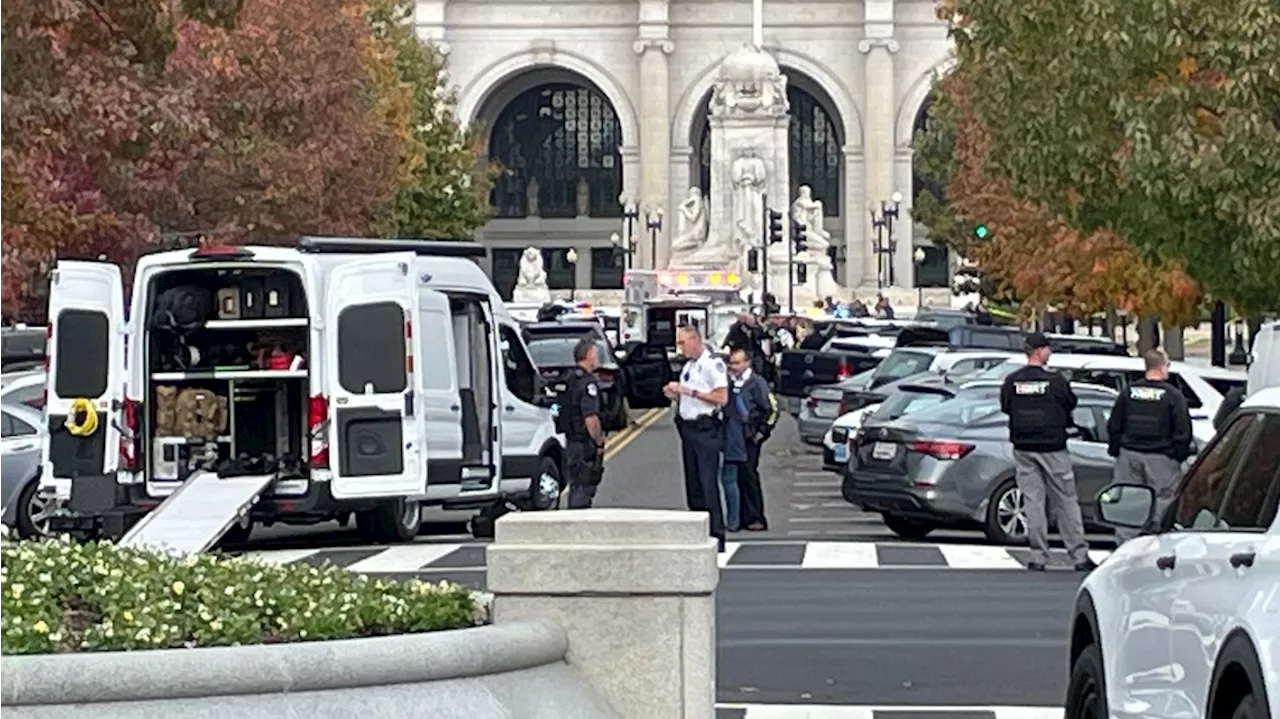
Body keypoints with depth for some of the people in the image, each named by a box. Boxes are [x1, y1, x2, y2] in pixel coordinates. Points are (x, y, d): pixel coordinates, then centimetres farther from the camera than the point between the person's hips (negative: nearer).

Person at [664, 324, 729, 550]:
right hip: (688, 427, 9)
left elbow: (721, 398, -17)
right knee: (693, 486, 9)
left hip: (706, 429, -9)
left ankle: (717, 535, -9)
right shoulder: (688, 366, 17)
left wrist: (689, 391, -17)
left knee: (708, 484, -11)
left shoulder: (713, 364, -9)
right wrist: (675, 395, 4)